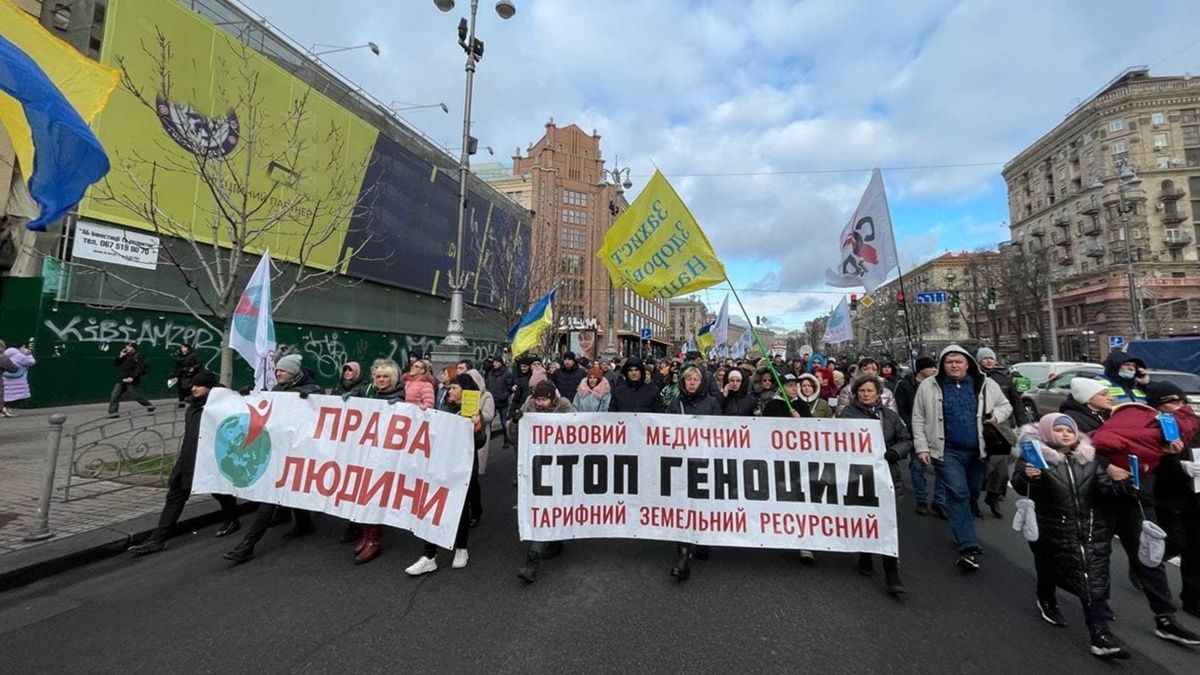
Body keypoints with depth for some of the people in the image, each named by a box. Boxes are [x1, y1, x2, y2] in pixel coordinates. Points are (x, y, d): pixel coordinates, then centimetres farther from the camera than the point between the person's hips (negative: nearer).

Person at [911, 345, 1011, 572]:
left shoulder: (986, 385, 4)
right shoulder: (929, 387, -3)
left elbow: (1005, 405, 17)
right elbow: (919, 420, 0)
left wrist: (997, 415, -7)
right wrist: (922, 447, -5)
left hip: (978, 451, 4)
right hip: (947, 452, -3)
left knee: (972, 495, 16)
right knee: (958, 495, -11)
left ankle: (964, 536, 36)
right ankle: (968, 547, -9)